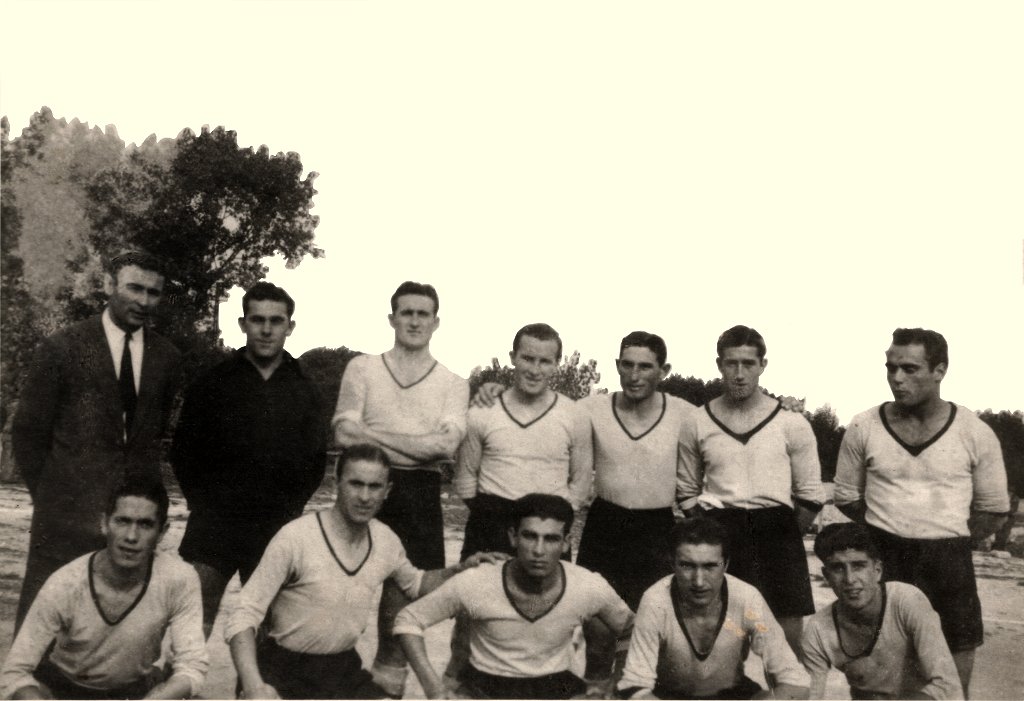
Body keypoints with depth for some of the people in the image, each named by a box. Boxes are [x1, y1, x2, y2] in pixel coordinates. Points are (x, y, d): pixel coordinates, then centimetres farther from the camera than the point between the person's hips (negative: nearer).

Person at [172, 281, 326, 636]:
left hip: (278, 528, 2)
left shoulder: (304, 391, 6)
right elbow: (183, 451, 6)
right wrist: (204, 503, -1)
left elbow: (316, 459, 11)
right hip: (214, 525, -1)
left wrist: (291, 507, 2)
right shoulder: (212, 384, 2)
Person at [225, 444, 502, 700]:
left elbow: (414, 583, 20)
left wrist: (461, 570, 3)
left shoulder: (385, 540, -2)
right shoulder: (295, 537, -20)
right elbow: (244, 616, -17)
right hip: (285, 671, -5)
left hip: (344, 669, 5)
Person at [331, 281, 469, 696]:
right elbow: (344, 434, -5)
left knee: (403, 590, 5)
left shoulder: (452, 384, 7)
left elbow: (447, 444, -9)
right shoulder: (362, 368, 7)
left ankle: (389, 678, 23)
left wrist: (374, 435, -12)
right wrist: (421, 447, -10)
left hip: (419, 495, 0)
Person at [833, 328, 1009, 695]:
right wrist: (890, 530, 0)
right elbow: (847, 498, 8)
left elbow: (994, 510, 4)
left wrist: (946, 537, -3)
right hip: (882, 558, 0)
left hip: (949, 562, 0)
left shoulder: (975, 433, -4)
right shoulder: (863, 429, -3)